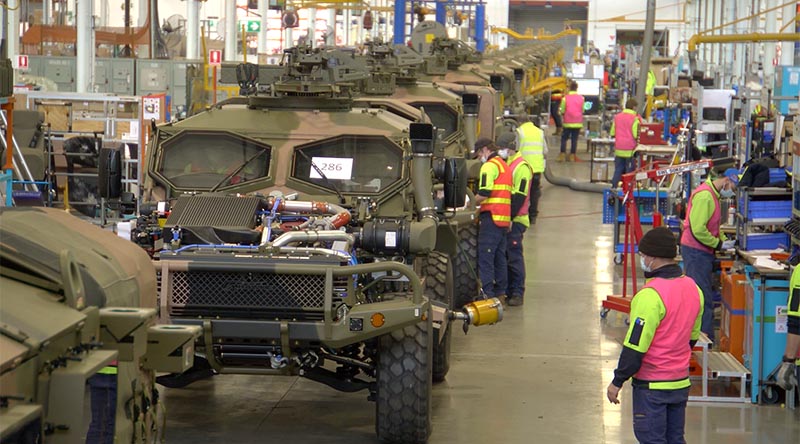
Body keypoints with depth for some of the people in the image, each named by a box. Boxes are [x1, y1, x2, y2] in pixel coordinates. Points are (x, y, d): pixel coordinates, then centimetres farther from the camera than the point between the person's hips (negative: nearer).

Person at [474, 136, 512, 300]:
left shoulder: (489, 166, -8)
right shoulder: (505, 166, 21)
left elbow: (484, 193, -19)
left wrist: (472, 202, -2)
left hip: (492, 216, -9)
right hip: (504, 218, 9)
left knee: (485, 256, -8)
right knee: (500, 256, 14)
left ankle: (486, 292, -12)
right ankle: (500, 291, 17)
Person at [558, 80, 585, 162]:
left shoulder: (565, 98, -8)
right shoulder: (581, 98, -1)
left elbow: (562, 112, -4)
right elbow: (583, 111, 6)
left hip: (568, 123, -2)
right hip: (578, 123, 2)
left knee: (564, 138, 9)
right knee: (574, 139, 8)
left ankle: (562, 155, 2)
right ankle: (572, 155, 7)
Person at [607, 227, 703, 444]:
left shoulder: (651, 294, -22)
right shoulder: (693, 288, 4)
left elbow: (635, 345, -20)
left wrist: (617, 381, -12)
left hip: (652, 385, -8)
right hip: (681, 382, 8)